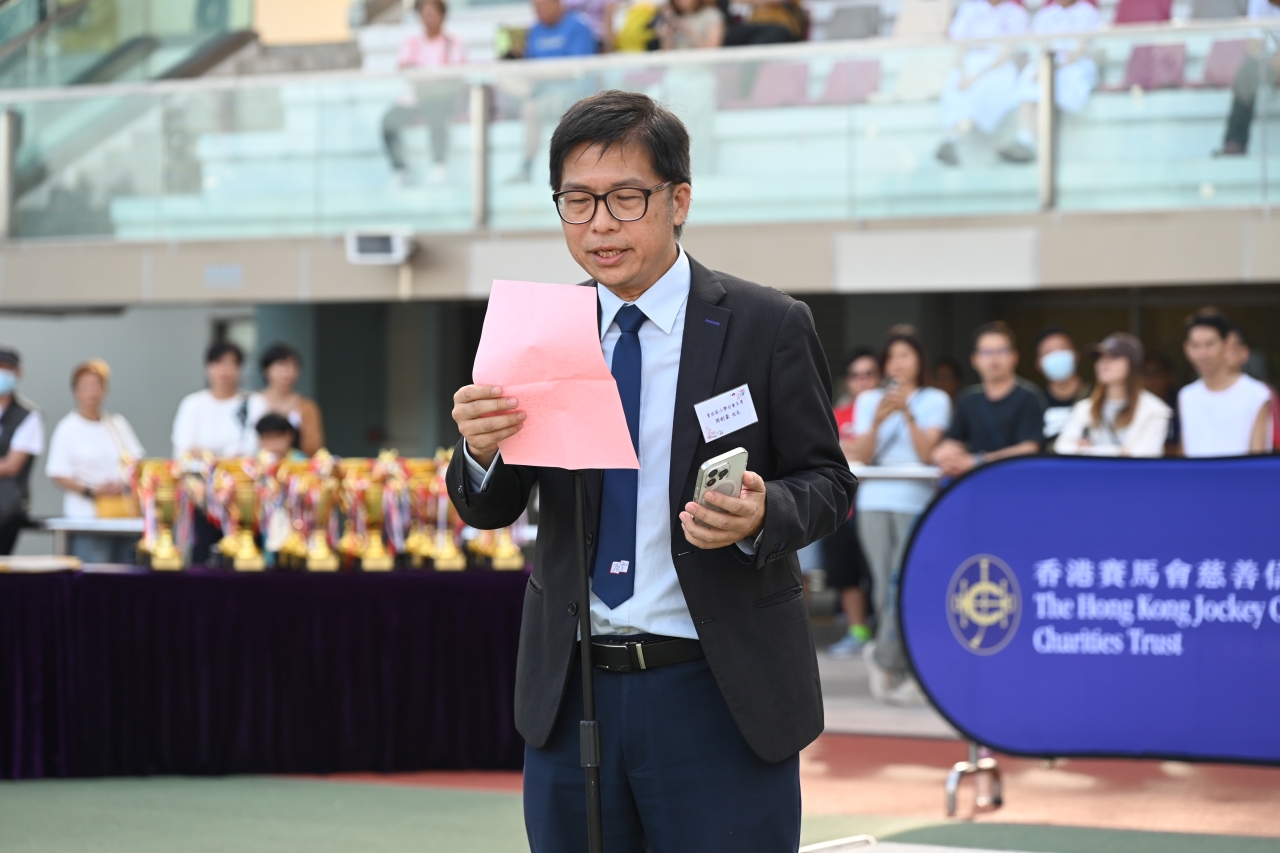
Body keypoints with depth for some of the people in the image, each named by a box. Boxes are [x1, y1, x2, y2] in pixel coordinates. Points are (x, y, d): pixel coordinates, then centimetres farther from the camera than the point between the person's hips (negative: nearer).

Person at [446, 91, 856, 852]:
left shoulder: (769, 327, -4)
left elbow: (827, 482, -1)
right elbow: (490, 509, 6)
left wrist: (762, 515, -23)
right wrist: (481, 451, -17)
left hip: (721, 699, -3)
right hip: (571, 696, 3)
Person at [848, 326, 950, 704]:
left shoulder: (935, 401, 6)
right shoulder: (869, 400, 13)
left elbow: (927, 452, -5)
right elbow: (861, 457, 4)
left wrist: (908, 414, -15)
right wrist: (878, 421, -10)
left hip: (916, 504, -2)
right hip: (875, 503, 2)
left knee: (902, 583, -15)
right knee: (885, 587, -2)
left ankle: (884, 657, -1)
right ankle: (901, 671, 6)